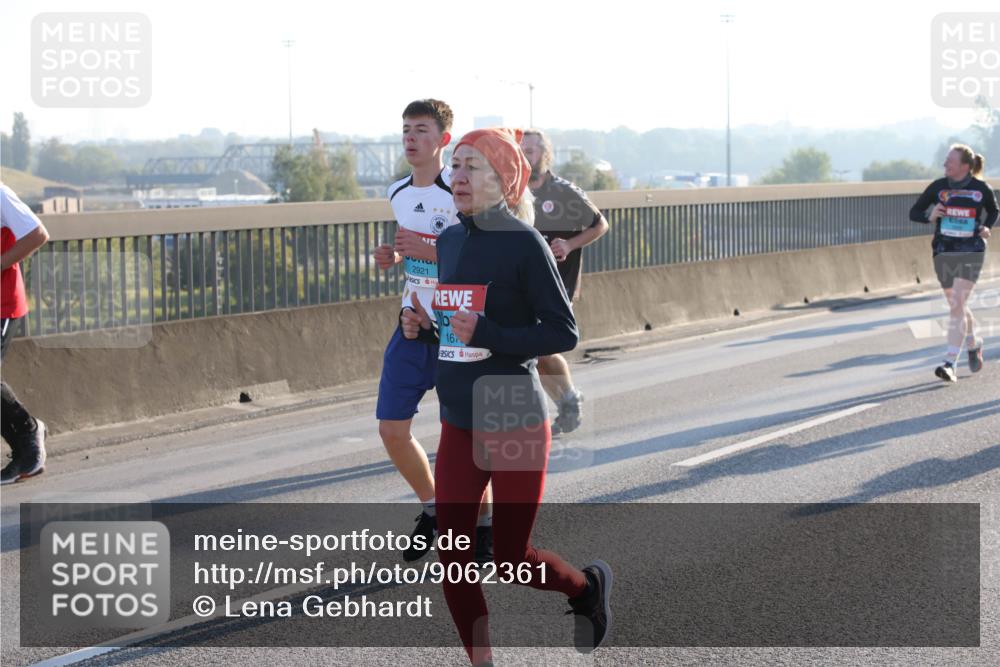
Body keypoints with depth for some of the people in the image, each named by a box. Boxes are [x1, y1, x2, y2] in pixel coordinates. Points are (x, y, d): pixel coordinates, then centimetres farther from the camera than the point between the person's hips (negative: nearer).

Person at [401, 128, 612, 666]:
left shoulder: (524, 243, -13)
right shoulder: (449, 241, 7)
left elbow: (564, 333, -13)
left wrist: (488, 334, -24)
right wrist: (423, 325, -2)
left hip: (515, 424, -6)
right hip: (458, 425, 6)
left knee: (512, 561, 5)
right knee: (452, 557, -1)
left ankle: (588, 586, 35)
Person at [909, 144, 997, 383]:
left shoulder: (982, 189, -3)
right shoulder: (938, 187, -1)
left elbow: (993, 211, 17)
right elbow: (914, 212, 5)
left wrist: (987, 228, -1)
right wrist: (929, 217, -16)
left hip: (971, 253, -3)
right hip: (944, 253, 3)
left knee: (957, 305, -14)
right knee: (957, 306, 15)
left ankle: (950, 363, -16)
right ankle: (974, 344, 43)